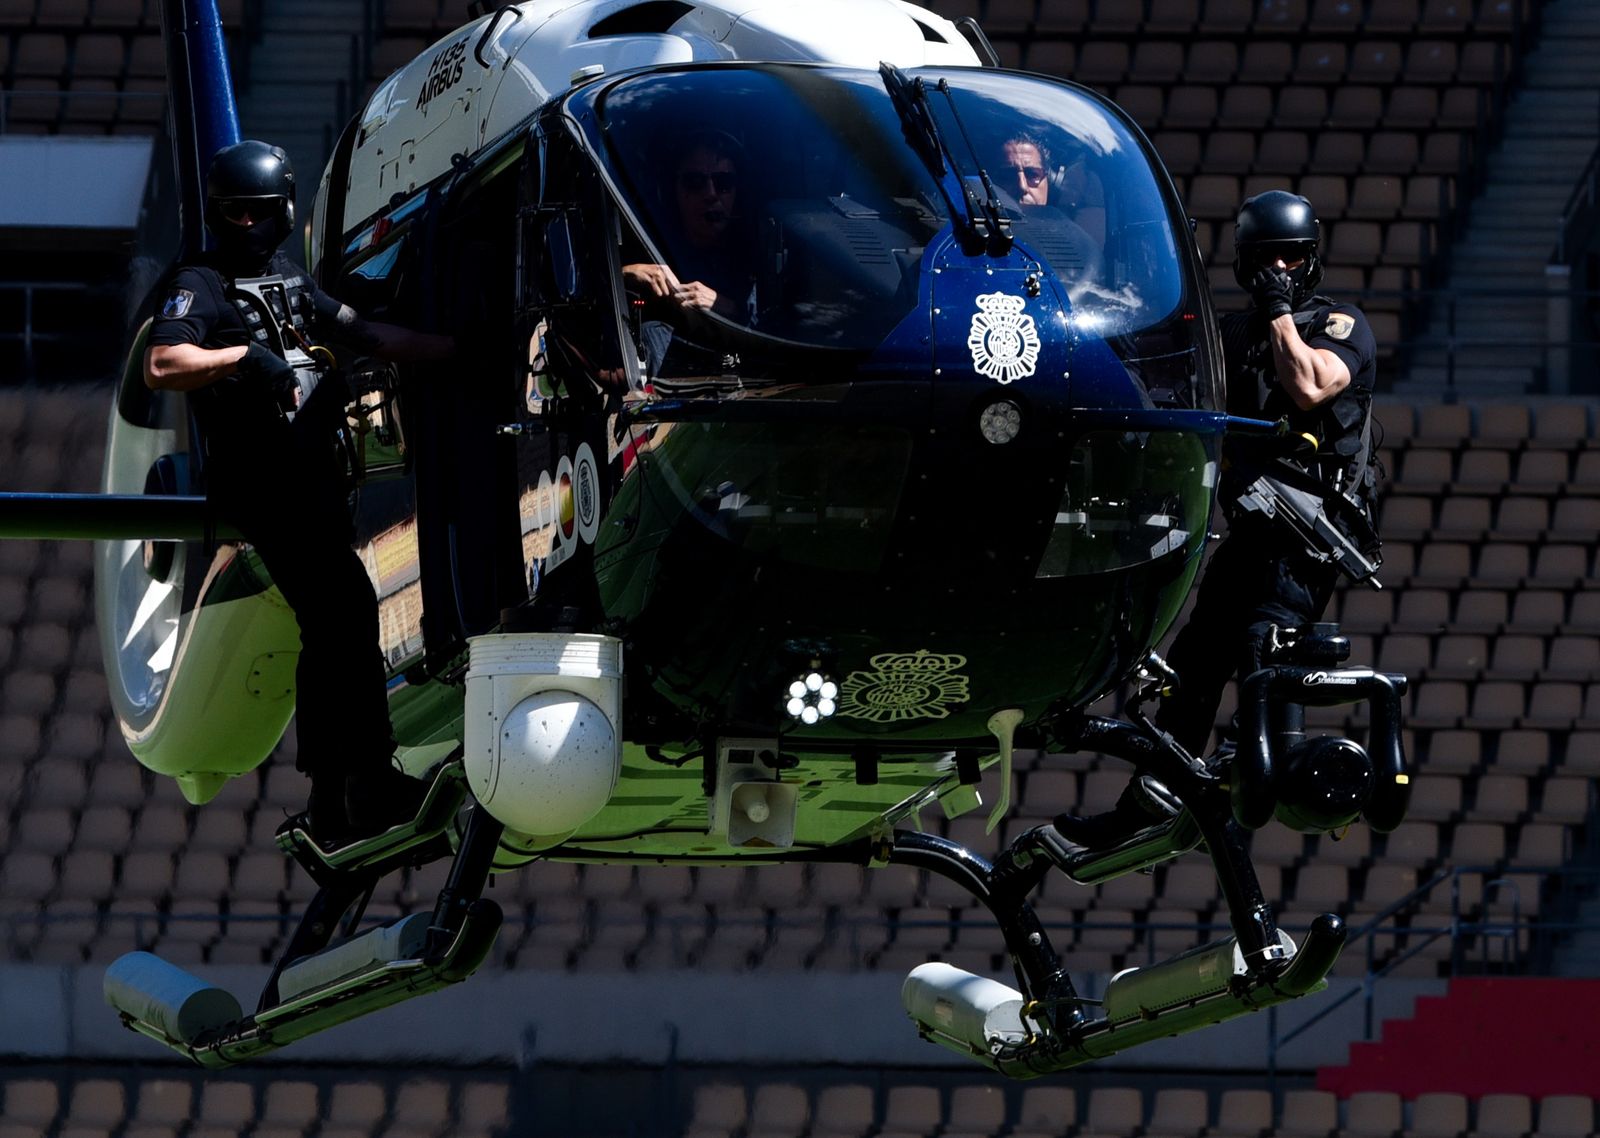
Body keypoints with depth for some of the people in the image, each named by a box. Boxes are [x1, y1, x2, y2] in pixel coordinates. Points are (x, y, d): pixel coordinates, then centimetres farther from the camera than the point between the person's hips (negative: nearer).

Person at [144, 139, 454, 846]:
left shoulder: (289, 283, 20)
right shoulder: (199, 285, -5)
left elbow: (365, 334, 22)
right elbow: (162, 366, -21)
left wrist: (457, 349, 18)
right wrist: (245, 356, -29)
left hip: (312, 479, 9)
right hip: (261, 482, -9)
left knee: (329, 630, 10)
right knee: (348, 609, -17)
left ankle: (329, 802, 15)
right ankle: (370, 784, -18)